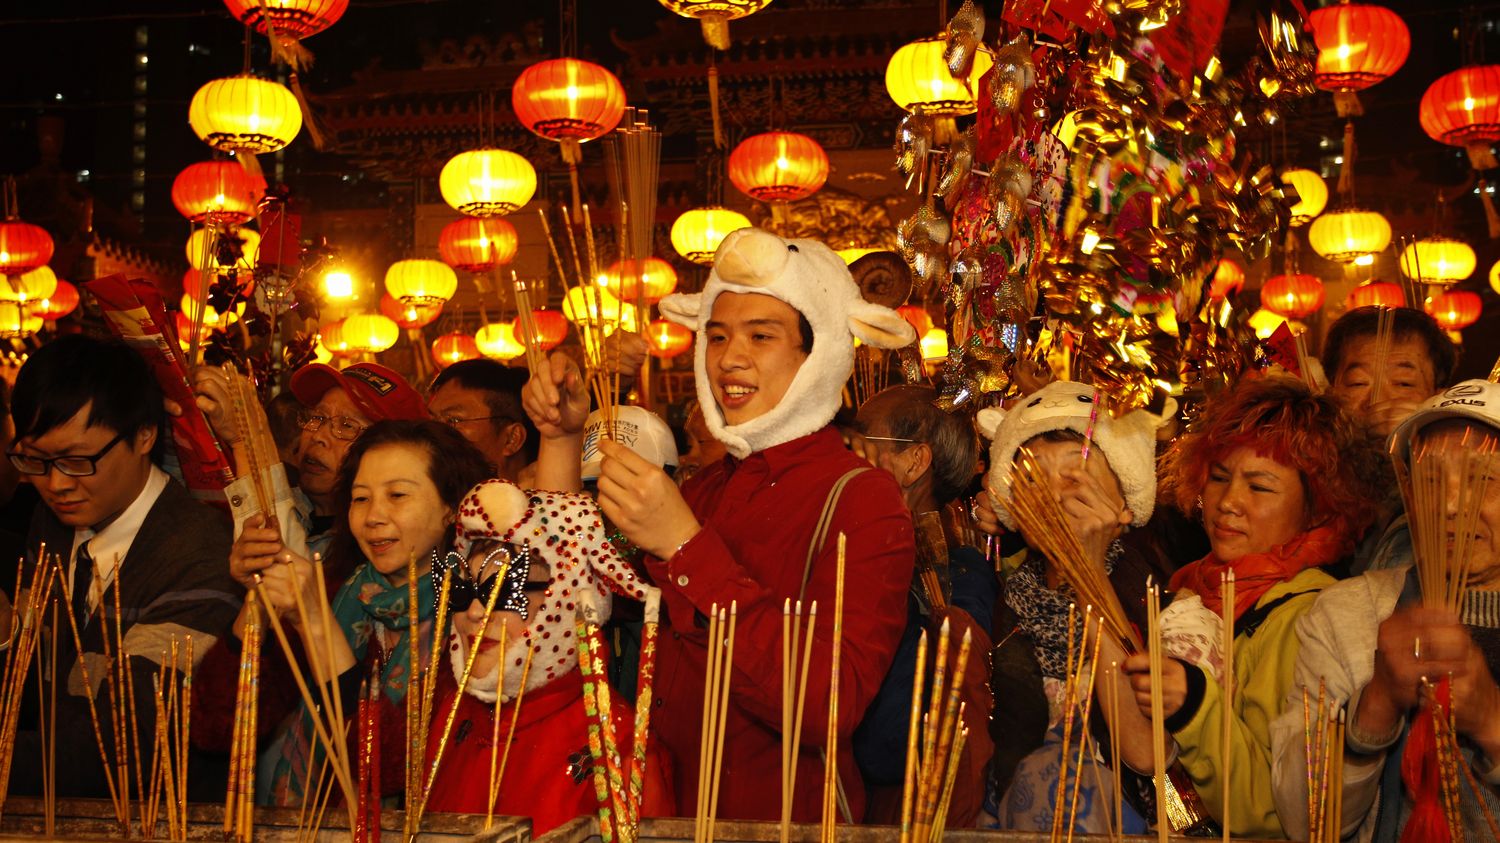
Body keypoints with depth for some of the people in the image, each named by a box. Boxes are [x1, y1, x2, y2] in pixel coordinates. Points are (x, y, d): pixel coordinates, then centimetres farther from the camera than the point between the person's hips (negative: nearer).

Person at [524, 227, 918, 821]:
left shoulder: (862, 502, -10)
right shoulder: (707, 489, 8)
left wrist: (687, 547, -21)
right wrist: (563, 438, 4)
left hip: (789, 815, -4)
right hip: (677, 805, 5)